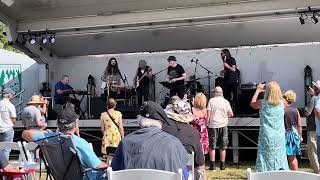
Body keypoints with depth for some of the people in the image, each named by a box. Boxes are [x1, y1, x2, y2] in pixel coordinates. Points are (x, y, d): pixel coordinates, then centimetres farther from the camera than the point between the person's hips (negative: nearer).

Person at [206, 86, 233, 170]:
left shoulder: (211, 101, -2)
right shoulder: (226, 101, 3)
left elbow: (208, 114, -7)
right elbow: (231, 114, 2)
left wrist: (207, 123, 2)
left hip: (213, 125, -2)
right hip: (223, 125, 2)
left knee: (212, 147, 5)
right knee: (223, 147, 10)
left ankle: (212, 165, 2)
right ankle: (222, 165, 13)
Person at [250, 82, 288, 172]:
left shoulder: (262, 103, -9)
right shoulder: (282, 103, -3)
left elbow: (252, 103, 13)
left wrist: (257, 91, 22)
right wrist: (275, 88, 21)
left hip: (266, 137, -3)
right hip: (280, 137, 3)